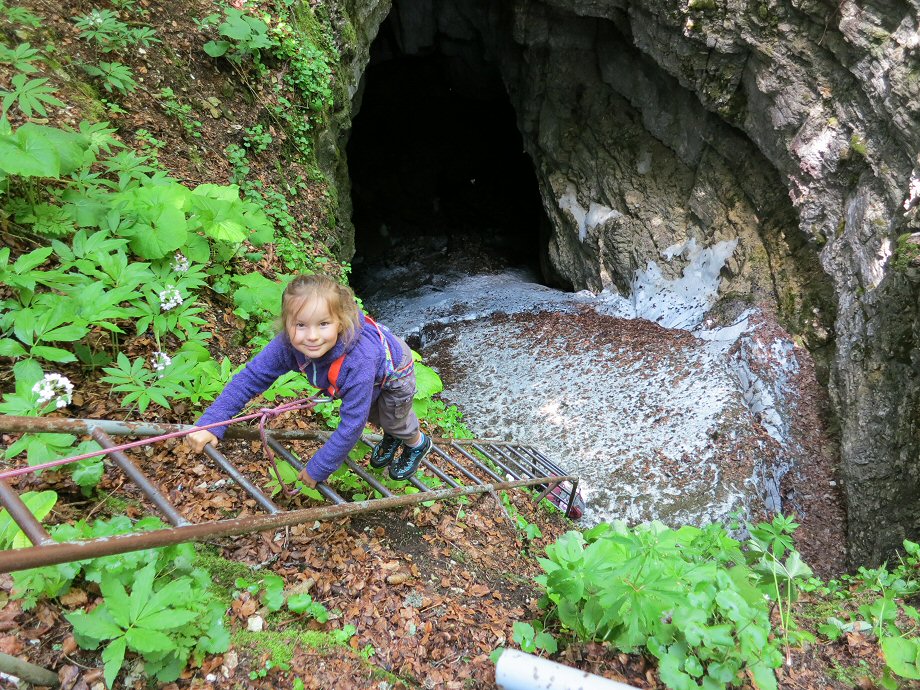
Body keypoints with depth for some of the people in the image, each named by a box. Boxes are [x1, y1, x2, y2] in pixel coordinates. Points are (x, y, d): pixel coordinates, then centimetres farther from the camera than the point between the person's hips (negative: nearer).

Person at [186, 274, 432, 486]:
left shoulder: (358, 361, -51)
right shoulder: (287, 345, -36)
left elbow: (351, 426, -43)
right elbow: (251, 377, -26)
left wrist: (318, 469, -32)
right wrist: (209, 424, -34)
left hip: (394, 370, -5)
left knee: (393, 420, 18)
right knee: (372, 414, 28)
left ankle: (417, 443, 52)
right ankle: (391, 436, 61)